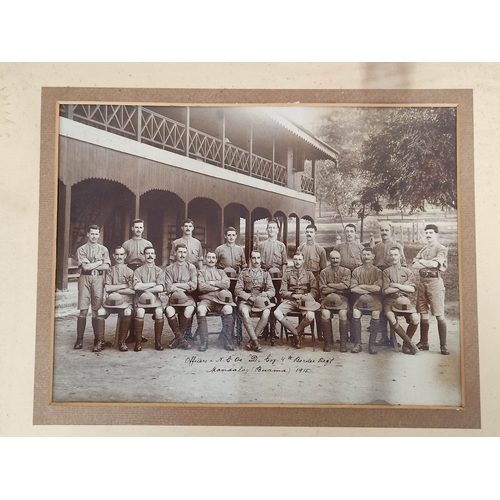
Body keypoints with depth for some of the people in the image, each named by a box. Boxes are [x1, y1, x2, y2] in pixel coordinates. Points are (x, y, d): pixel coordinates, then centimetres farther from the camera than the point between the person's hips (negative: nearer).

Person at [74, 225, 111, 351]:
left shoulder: (103, 249, 13)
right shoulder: (81, 249, 7)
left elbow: (106, 266, 0)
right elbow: (85, 266, -7)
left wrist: (90, 265, -5)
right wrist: (100, 262, -1)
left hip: (98, 279, 1)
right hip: (85, 279, -1)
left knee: (97, 310, -3)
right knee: (83, 310, -4)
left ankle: (99, 341, -1)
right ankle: (79, 339, 5)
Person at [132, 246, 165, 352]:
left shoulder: (159, 271, 11)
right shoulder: (138, 271, 11)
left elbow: (160, 288, -4)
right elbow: (136, 286, -7)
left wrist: (144, 289, -6)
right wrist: (153, 284, -6)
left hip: (154, 298, 0)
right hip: (141, 299, 0)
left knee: (159, 312, -29)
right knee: (140, 312, -31)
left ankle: (158, 341, -17)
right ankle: (138, 342, -20)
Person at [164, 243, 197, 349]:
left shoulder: (191, 267, 12)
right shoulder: (169, 269, 12)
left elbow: (193, 286, -1)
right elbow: (168, 288, 1)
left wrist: (177, 285, -5)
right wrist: (184, 287, -11)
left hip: (188, 297, 0)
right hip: (174, 297, 0)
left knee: (189, 310, -33)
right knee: (169, 310, -32)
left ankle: (178, 338, -13)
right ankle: (181, 339, -17)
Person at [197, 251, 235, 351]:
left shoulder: (221, 272, 26)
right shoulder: (201, 272, 19)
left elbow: (227, 284, 6)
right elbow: (201, 287, 0)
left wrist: (212, 283, -1)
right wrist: (218, 286, 0)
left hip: (221, 299, 1)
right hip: (206, 298, -1)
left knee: (228, 309, -32)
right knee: (200, 309, -35)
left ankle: (227, 340, -27)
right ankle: (204, 341, -30)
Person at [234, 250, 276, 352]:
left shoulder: (265, 273, 17)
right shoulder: (244, 273, 13)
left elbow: (272, 291, 9)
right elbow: (237, 290, 3)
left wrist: (266, 294, -14)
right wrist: (250, 297, -11)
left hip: (262, 301, 1)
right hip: (246, 301, -1)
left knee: (267, 312, -33)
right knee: (244, 311, -36)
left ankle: (252, 341, -26)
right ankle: (255, 341, -35)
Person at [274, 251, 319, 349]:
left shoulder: (309, 274, 13)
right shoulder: (287, 274, 14)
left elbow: (315, 291, 5)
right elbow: (282, 291, 9)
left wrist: (303, 296, -12)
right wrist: (292, 295, -10)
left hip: (304, 301, -1)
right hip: (290, 301, 1)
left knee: (310, 316, -34)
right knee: (277, 313, -29)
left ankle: (297, 331, -2)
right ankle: (296, 333, -12)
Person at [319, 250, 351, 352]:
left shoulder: (346, 271, 10)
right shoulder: (324, 272, 9)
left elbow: (346, 285, -7)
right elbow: (323, 289, -2)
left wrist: (330, 285, -7)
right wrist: (338, 288, -9)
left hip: (342, 298, 0)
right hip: (328, 298, 0)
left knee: (343, 313, -30)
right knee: (325, 314, -29)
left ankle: (343, 342, -17)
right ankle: (328, 342, -15)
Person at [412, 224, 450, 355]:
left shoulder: (441, 249, -1)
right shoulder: (423, 249, 17)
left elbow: (435, 263, -18)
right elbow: (414, 265, 5)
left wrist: (422, 261, -3)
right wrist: (429, 264, -9)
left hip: (435, 281, -6)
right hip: (422, 281, 6)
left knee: (439, 315, -5)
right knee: (423, 314, 9)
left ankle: (443, 345, 0)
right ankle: (424, 343, 17)